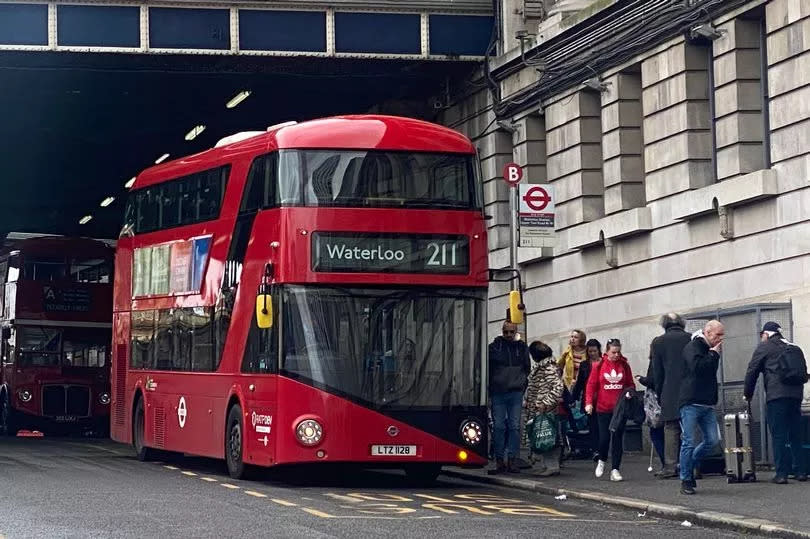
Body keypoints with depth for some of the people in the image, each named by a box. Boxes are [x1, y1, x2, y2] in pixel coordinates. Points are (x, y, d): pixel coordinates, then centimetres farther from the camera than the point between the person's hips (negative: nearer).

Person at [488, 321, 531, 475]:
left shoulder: (522, 347, 11)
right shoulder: (494, 347, 6)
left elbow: (527, 368, 17)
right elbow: (487, 369, 6)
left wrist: (522, 385, 6)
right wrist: (490, 389, 0)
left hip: (516, 393, 1)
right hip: (498, 393, -1)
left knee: (515, 427, -1)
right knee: (498, 427, 0)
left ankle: (512, 460, 2)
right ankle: (500, 461, 4)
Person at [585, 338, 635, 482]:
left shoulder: (624, 366, 5)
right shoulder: (599, 366, -1)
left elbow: (630, 384, 12)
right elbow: (591, 384, -3)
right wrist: (589, 402, -13)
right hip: (603, 408, -1)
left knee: (617, 438, 2)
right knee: (604, 437, -2)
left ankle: (615, 470, 6)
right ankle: (602, 461, 26)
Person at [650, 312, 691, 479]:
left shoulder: (658, 342, 1)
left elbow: (657, 373, 2)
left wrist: (660, 396, 10)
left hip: (670, 395, -1)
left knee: (671, 429, 3)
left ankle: (670, 467, -2)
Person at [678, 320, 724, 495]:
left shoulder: (710, 350, 17)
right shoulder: (692, 347, -7)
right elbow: (697, 367, -25)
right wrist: (714, 354, -15)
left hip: (707, 404, 8)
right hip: (691, 403, -8)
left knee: (712, 440, 2)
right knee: (689, 442, -5)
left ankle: (690, 465, 23)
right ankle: (685, 481, 2)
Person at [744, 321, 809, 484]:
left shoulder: (764, 347, 3)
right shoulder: (795, 348, 19)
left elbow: (752, 372, 3)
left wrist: (747, 394, 13)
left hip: (777, 396, -5)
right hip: (796, 395, 5)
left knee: (779, 436, -4)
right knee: (796, 436, 12)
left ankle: (781, 473, -8)